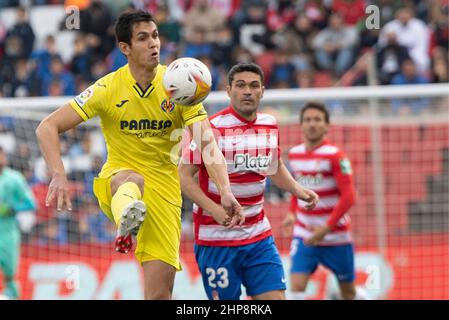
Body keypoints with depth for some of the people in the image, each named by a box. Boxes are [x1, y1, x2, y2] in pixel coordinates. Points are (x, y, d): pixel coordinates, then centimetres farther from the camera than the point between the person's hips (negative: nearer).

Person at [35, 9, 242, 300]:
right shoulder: (108, 88, -8)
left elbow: (208, 144, -12)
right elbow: (47, 128, -10)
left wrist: (225, 192, -29)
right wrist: (59, 175, -27)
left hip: (164, 190, 1)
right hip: (116, 181, -1)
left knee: (159, 293, -8)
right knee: (133, 179, -40)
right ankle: (127, 219, -72)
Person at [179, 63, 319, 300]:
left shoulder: (270, 125, 6)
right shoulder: (212, 128, -12)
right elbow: (183, 175, -12)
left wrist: (298, 191, 5)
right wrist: (216, 210, -25)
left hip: (259, 237, 5)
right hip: (216, 239, -5)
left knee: (275, 296, -3)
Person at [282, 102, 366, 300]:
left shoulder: (335, 156, -13)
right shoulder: (294, 155, 4)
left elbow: (348, 196, -17)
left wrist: (325, 229, -22)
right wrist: (292, 214, 4)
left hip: (335, 237, -3)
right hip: (304, 236, 4)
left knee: (348, 293, 10)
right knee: (297, 287, -15)